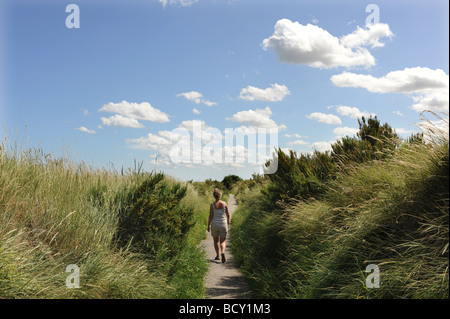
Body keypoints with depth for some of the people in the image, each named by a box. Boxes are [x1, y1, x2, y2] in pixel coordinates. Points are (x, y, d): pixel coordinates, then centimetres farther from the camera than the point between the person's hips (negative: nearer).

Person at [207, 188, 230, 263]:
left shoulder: (212, 205, -10)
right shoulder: (224, 204, -6)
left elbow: (210, 216, -9)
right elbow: (228, 214, 2)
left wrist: (208, 226, 2)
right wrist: (228, 222, 20)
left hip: (214, 224, 0)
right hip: (223, 224, 1)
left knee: (216, 241, 18)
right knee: (223, 241, 8)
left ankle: (217, 256, 22)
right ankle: (223, 252, -19)